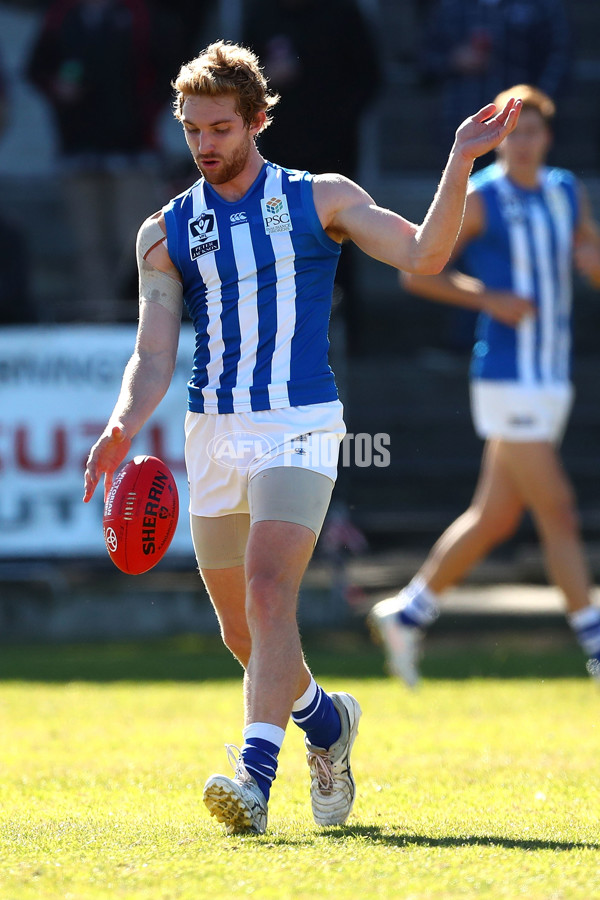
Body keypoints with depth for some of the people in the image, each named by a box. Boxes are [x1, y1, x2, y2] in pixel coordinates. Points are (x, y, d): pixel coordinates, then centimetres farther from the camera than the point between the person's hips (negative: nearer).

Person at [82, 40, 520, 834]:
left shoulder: (320, 200, 2)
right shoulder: (167, 232, 7)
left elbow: (423, 254, -8)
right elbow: (154, 356, 2)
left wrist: (461, 161, -19)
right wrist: (124, 426, -17)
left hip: (299, 428, -4)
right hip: (213, 434, 4)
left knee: (268, 591, -23)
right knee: (240, 628, 11)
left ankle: (256, 772, -32)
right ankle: (325, 717, 40)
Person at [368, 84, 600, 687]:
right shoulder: (478, 199, -7)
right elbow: (417, 272, -6)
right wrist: (490, 299, -17)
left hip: (550, 381, 7)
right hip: (506, 380, -7)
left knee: (495, 518, 12)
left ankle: (407, 613, 24)